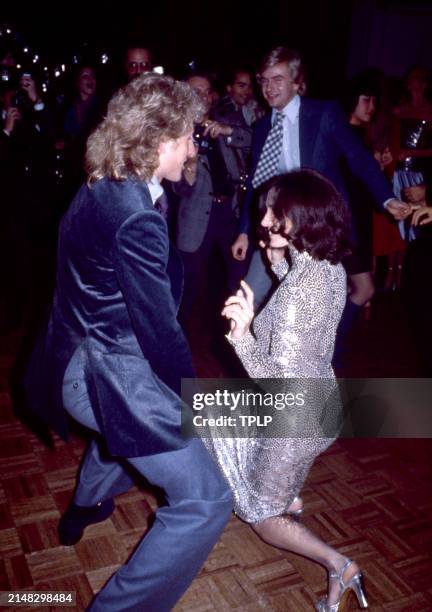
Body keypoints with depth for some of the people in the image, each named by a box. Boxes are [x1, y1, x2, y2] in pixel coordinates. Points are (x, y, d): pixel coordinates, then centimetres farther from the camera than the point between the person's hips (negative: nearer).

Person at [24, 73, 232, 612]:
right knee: (205, 500, -3)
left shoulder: (99, 190, 3)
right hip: (111, 375, -10)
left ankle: (84, 508, 61)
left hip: (77, 358, 10)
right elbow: (159, 329, -21)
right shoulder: (136, 218, -26)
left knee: (124, 425, 41)